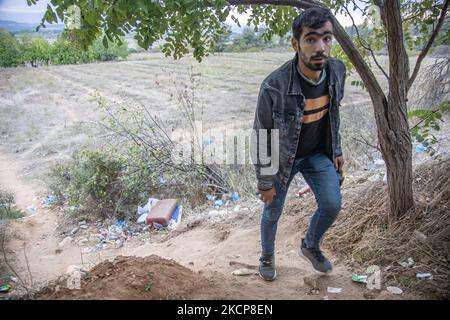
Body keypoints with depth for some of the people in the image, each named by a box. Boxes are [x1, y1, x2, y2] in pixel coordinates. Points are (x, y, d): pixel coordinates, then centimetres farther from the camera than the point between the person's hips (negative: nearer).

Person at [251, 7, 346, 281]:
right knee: (273, 212, 11)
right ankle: (267, 256, 41)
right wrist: (265, 182, -13)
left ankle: (310, 246, 25)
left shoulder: (337, 70, -14)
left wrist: (337, 150, 9)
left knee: (332, 204, -7)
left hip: (318, 153, 4)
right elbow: (263, 137, -20)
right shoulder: (275, 86, -31)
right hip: (283, 157, -3)